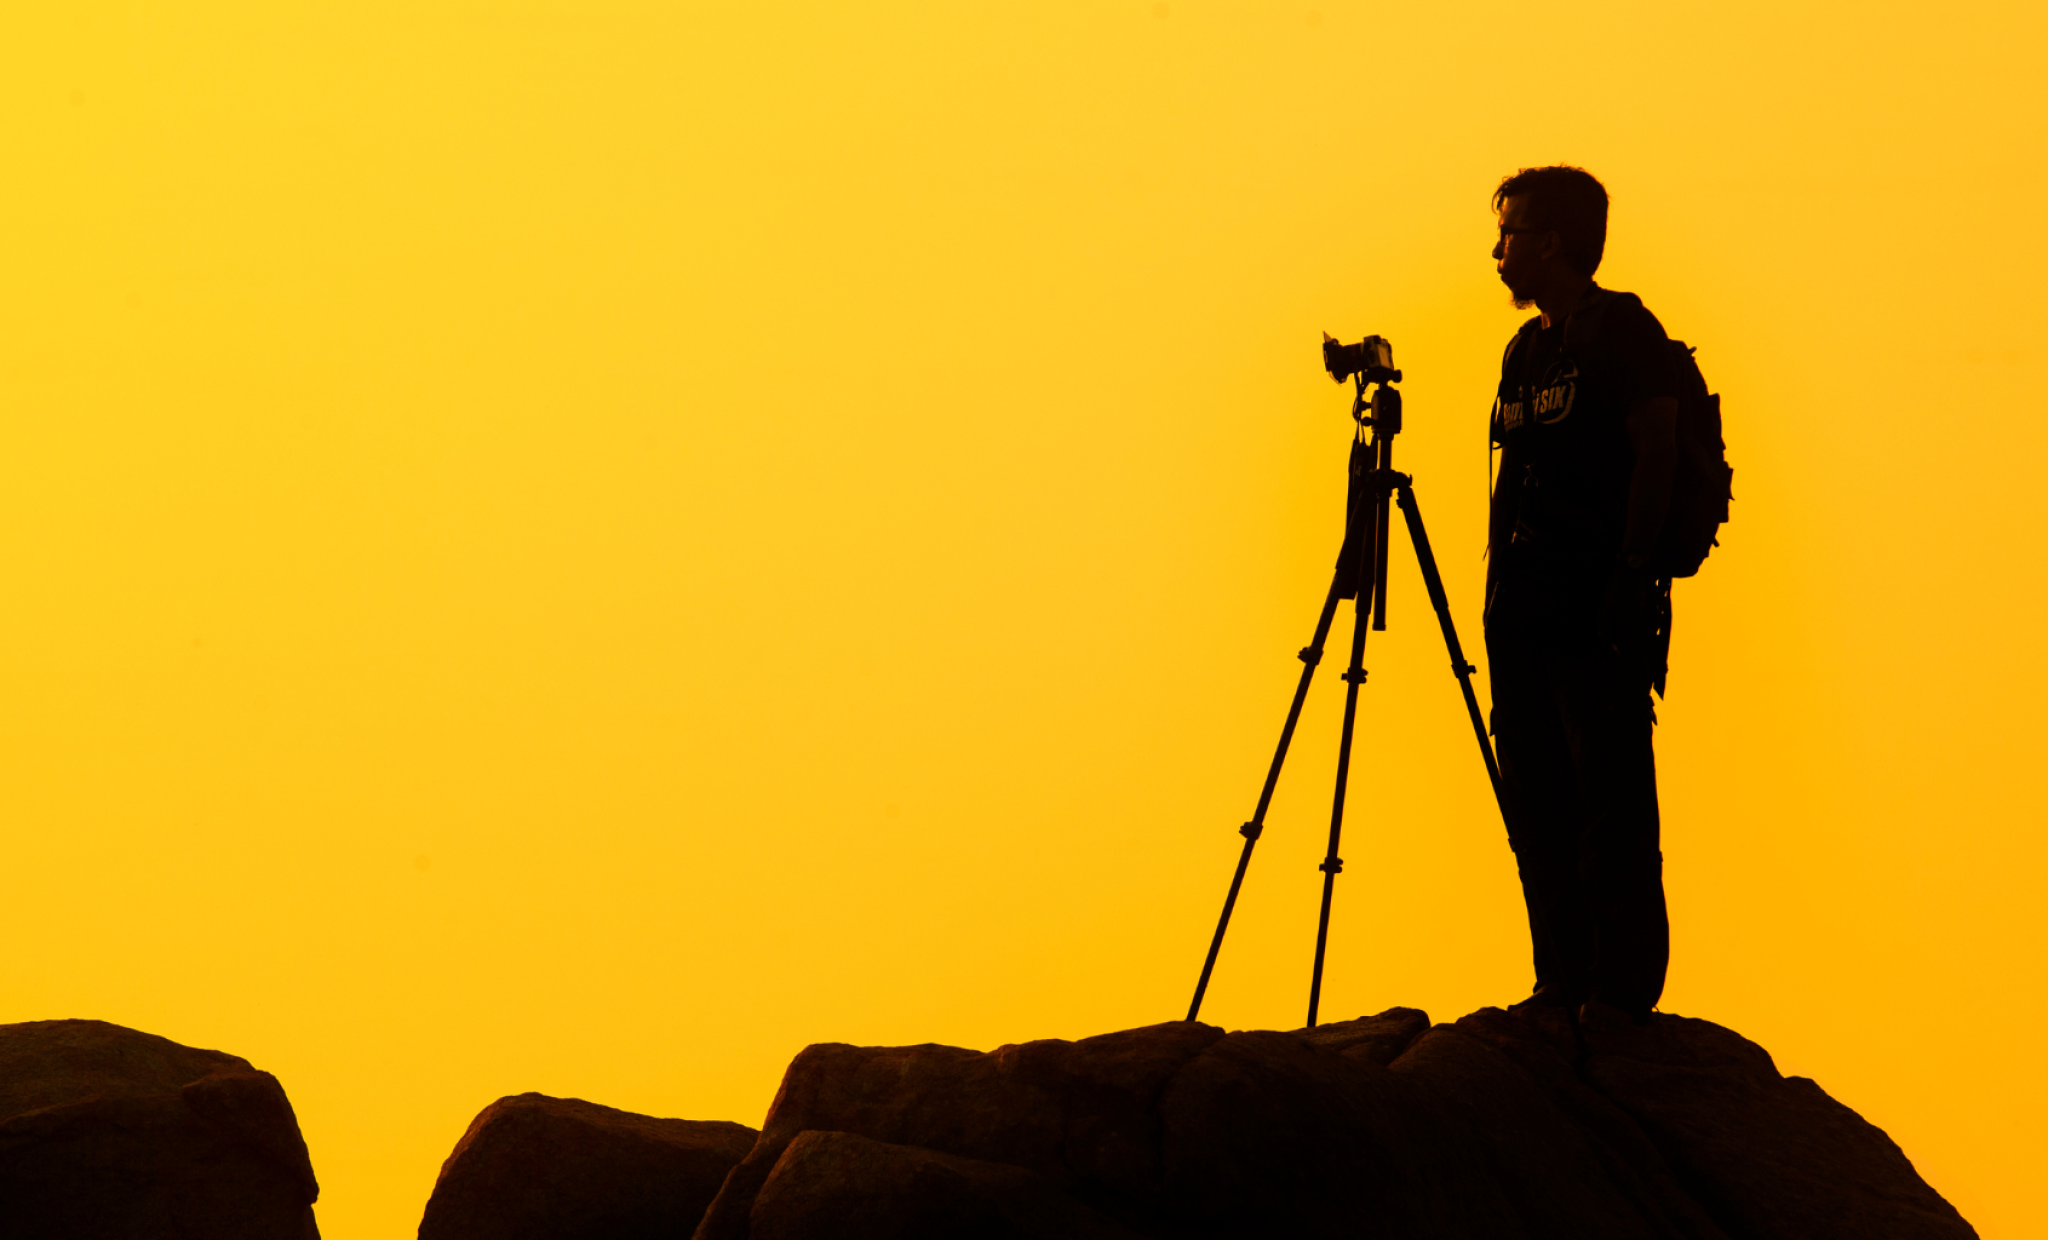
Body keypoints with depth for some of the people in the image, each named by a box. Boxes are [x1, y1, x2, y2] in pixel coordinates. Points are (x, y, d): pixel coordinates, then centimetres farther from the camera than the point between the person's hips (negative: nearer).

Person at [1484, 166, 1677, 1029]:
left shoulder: (1621, 329, -6)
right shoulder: (1525, 349, 18)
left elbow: (1659, 450, -13)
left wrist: (1633, 572, -20)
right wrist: (1500, 585, 17)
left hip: (1600, 615, -9)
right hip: (1522, 613, 9)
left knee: (1611, 803, -6)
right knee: (1534, 803, 9)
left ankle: (1624, 987, -1)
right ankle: (1565, 982, 16)